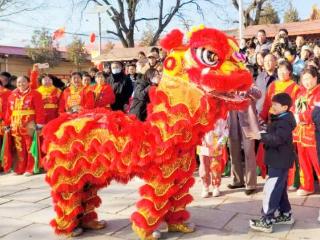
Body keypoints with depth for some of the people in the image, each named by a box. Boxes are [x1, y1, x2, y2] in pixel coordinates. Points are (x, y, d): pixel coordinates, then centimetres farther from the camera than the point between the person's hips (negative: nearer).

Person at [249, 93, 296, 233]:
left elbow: (277, 139, -32)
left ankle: (266, 222, -5)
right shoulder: (278, 119, 13)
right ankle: (286, 215, 31)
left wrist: (260, 135, -36)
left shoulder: (284, 122, -19)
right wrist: (263, 131, 8)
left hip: (280, 162, -11)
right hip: (278, 160, 11)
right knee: (279, 189, 19)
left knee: (271, 190, -9)